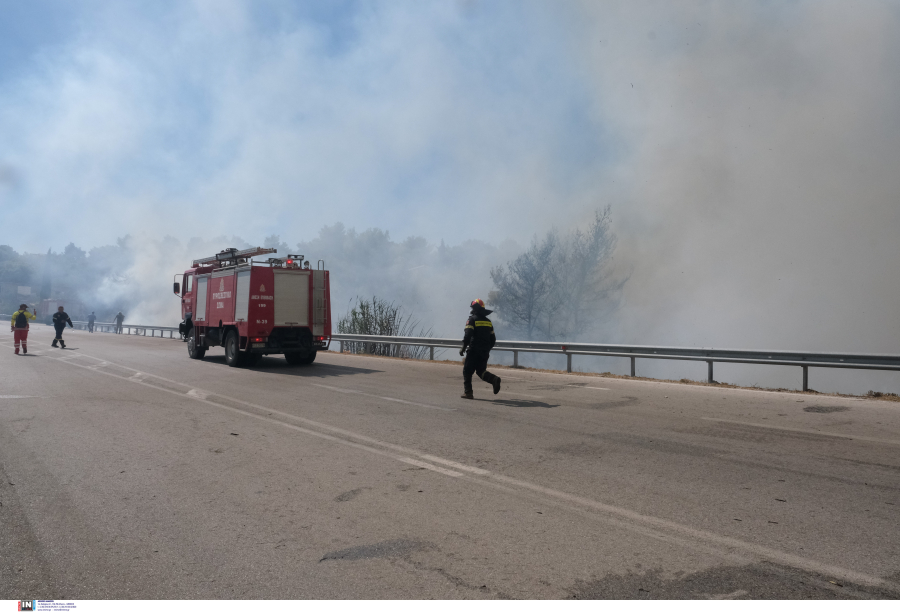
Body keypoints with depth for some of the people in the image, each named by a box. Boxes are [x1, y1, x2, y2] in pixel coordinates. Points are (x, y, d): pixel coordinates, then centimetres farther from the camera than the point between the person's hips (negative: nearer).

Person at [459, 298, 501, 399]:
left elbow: (468, 335, -18)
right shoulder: (488, 321, 15)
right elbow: (493, 339, 17)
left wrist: (463, 347, -11)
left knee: (467, 371, 5)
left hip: (474, 351, -6)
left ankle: (468, 393, 2)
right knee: (481, 371, 14)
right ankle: (494, 379, -13)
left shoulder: (472, 320, -6)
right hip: (485, 352, 6)